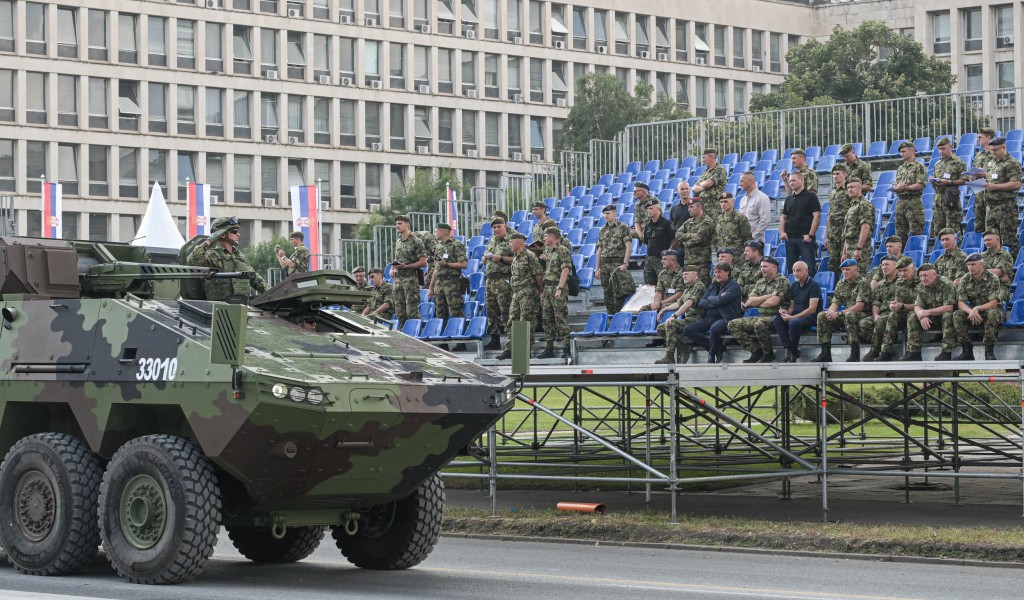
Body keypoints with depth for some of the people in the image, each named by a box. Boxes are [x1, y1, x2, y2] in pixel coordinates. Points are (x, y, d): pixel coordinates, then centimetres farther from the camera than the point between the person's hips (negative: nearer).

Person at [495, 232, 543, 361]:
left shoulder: (529, 256, -11)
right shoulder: (515, 258, 17)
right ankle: (509, 350, 7)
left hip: (527, 293, -9)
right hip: (516, 293, 9)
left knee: (526, 323, -5)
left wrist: (540, 291, -9)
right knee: (512, 321, 6)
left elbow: (538, 275, -11)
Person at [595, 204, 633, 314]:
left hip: (618, 264, -6)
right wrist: (597, 268, 12)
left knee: (618, 293, -9)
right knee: (607, 294, 6)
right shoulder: (603, 230, 15)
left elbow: (628, 247, -8)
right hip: (604, 263, 6)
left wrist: (625, 264, -17)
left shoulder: (623, 227, -2)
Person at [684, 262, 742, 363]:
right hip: (709, 318, 7)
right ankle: (719, 348, -13)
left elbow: (720, 300, -16)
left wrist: (709, 299, 4)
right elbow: (700, 303, 8)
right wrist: (716, 302, -7)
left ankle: (712, 357, -14)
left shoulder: (734, 286, 0)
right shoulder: (712, 286, 20)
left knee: (714, 328, -40)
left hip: (725, 319, -7)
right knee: (687, 330, -14)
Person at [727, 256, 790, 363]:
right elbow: (750, 301, 6)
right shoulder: (760, 283, 17)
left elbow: (773, 302, -17)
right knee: (733, 324, -6)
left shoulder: (782, 281, -5)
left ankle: (768, 353, -17)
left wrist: (756, 302, -2)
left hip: (776, 317, -8)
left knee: (759, 324, -40)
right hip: (761, 317, 8)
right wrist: (768, 296, -10)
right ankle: (756, 350, -9)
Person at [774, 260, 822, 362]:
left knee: (793, 322, -36)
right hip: (796, 316, 7)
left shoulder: (813, 285, -10)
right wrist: (786, 312, -10)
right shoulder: (793, 286, 13)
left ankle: (794, 352, -17)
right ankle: (788, 349, -20)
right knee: (776, 320, -18)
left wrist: (792, 317, -21)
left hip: (811, 318, -7)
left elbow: (812, 309, -18)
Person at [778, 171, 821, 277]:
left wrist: (810, 235, -15)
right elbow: (783, 217, 22)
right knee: (790, 268, 8)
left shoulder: (810, 196, -2)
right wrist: (781, 232, 5)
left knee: (810, 268, -9)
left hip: (805, 238, -6)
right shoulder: (789, 199, 17)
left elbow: (817, 216, -8)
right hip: (790, 238, 6)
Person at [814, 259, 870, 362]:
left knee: (849, 315, -39)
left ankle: (855, 353, -37)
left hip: (862, 314, -7)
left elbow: (859, 306, -20)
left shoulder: (862, 283, -11)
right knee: (822, 316, -12)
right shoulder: (841, 284, 12)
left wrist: (839, 313, -27)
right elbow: (835, 302, 7)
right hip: (845, 315, 7)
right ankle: (825, 353, -15)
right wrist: (831, 311, -19)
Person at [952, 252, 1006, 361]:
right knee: (957, 315, -24)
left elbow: (994, 303, -22)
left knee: (992, 313, -38)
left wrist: (977, 309, -39)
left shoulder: (992, 279, -14)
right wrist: (971, 311, -33)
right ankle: (967, 350, -21)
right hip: (973, 312, 4)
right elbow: (960, 303, -10)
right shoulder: (965, 281, -3)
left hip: (990, 310, -4)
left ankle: (989, 351, -31)